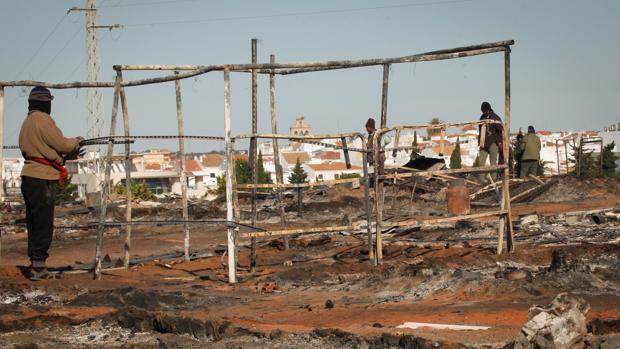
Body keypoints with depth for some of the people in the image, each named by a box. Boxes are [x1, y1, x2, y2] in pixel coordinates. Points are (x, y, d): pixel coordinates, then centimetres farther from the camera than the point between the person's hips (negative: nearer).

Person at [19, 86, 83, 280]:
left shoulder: (27, 122, 18)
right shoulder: (43, 120, -11)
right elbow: (61, 144, -10)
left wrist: (69, 155, 14)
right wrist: (76, 142, 10)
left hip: (29, 178, 9)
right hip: (42, 179, -9)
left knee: (34, 223, 12)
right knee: (44, 224, -5)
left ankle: (35, 264, 15)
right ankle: (38, 266, -6)